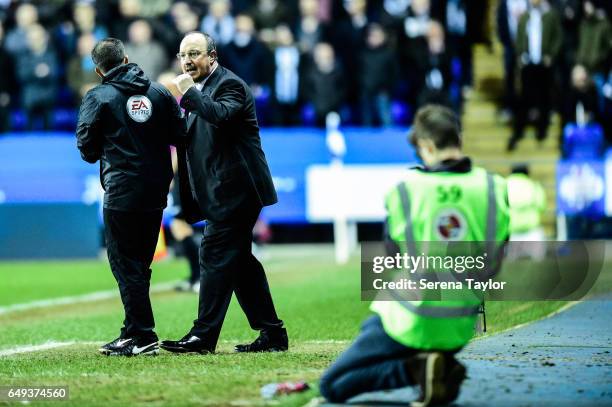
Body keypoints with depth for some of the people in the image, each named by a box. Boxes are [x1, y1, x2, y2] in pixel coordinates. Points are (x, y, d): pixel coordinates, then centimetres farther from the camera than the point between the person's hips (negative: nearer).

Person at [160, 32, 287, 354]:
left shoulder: (230, 84, -9)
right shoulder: (201, 90, 20)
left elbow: (221, 115, -30)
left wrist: (188, 92, -23)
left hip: (234, 191, -10)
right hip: (227, 192, 10)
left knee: (215, 256, -12)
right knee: (240, 261, 11)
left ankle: (203, 336, -12)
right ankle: (272, 333, 15)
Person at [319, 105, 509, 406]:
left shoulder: (405, 191, -13)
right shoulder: (494, 189, -5)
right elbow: (494, 264, 3)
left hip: (413, 324, -5)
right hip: (463, 326, 5)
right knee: (370, 327, 34)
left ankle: (415, 369, -10)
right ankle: (444, 367, 7)